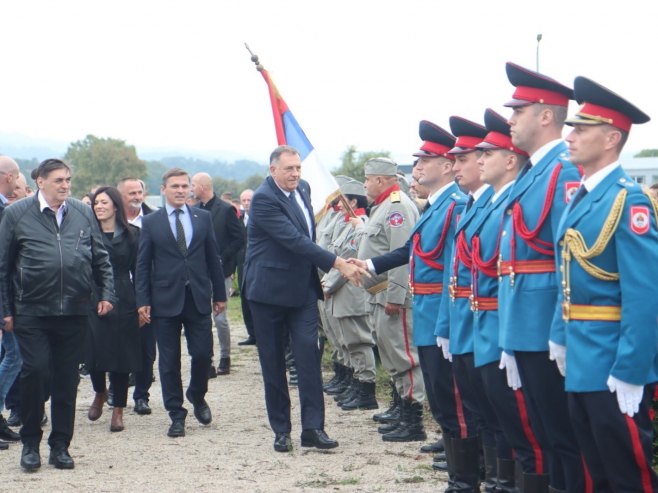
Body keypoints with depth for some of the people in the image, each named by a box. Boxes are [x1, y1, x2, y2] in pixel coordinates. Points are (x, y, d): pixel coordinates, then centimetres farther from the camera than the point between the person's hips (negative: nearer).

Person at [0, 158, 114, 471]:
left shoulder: (83, 214, 10)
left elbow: (100, 258, 15)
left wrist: (106, 293, 4)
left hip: (74, 312, 3)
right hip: (32, 312, -3)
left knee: (67, 380, 6)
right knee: (35, 372, -9)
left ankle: (60, 446, 17)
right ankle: (30, 443, 9)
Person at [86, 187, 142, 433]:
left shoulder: (131, 234, 5)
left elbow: (137, 270, 4)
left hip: (122, 302, 0)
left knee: (120, 356, 1)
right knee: (94, 354, -3)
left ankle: (118, 410, 10)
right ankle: (100, 393, 27)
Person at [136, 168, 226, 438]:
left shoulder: (203, 218, 8)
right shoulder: (150, 222, 3)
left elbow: (213, 258, 11)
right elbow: (143, 264, 2)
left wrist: (220, 294, 9)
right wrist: (143, 301, -5)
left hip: (198, 298, 1)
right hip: (165, 300, -1)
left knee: (203, 353, -2)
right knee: (169, 361, 2)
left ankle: (197, 396, 27)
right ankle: (176, 415, 11)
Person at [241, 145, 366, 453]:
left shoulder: (302, 189, 9)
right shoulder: (263, 200, -17)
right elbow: (295, 240, -25)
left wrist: (317, 271, 15)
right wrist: (337, 264, -28)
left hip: (303, 288, 6)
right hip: (269, 289, -6)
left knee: (309, 355, -5)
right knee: (273, 362, 3)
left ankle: (313, 427, -6)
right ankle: (281, 430, 11)